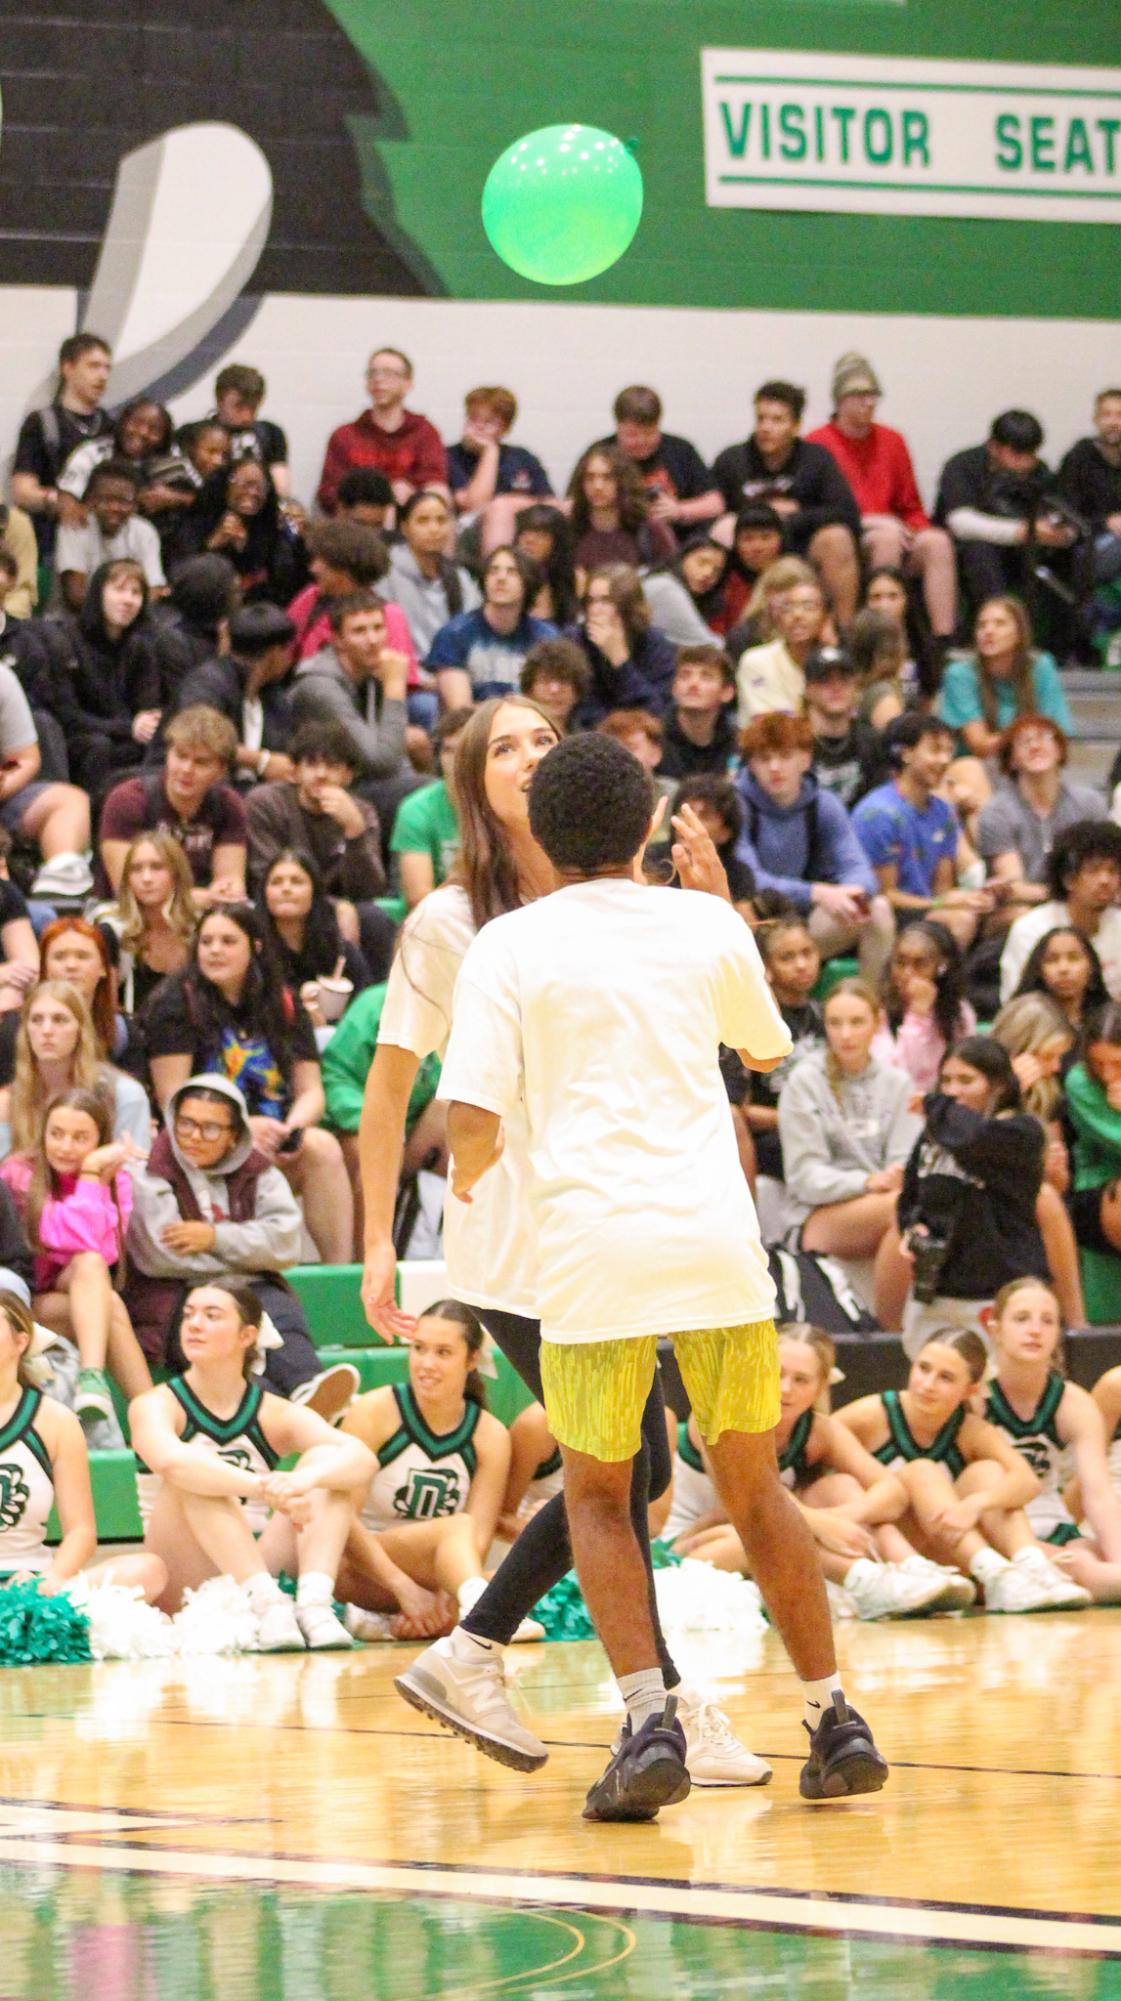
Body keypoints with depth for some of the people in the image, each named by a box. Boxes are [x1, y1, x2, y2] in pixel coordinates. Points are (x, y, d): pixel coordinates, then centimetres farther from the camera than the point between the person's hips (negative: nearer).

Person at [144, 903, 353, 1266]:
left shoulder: (284, 1007, 13)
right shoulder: (176, 1005, -1)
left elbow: (311, 1091, 11)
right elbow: (172, 1099, -8)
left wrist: (294, 1127, -13)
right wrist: (243, 1126, -19)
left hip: (273, 1145, 4)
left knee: (324, 1147, -26)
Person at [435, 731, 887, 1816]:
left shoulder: (509, 946, 1)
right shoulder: (706, 927, 8)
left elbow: (473, 1125, -7)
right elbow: (768, 1047, 29)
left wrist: (467, 1181, 16)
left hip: (593, 1247, -2)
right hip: (719, 1240, 2)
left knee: (597, 1498, 12)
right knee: (754, 1489, 16)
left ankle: (649, 1720, -6)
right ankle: (834, 1719, 13)